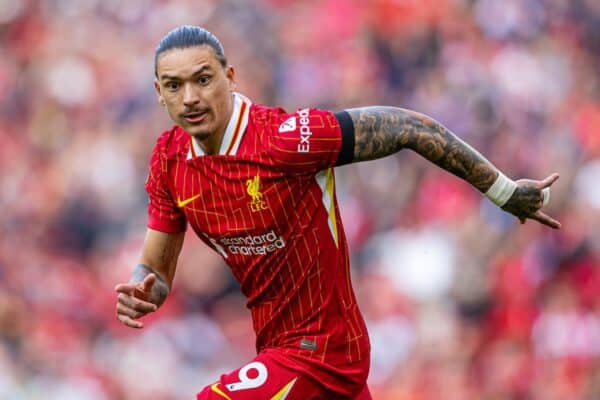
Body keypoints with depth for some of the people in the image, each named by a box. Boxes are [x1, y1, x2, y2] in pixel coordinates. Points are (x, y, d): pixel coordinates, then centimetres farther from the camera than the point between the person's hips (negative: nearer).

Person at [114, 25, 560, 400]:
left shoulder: (284, 138, -24)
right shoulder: (170, 159, -3)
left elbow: (406, 128, -16)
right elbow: (156, 268, 7)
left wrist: (503, 191, -8)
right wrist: (141, 292, -18)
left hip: (320, 349, -7)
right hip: (275, 345, 7)